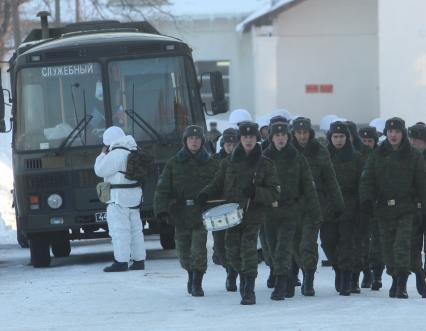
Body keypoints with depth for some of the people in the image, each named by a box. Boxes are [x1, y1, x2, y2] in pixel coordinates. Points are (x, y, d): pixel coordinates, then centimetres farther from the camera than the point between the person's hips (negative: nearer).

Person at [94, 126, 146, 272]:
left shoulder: (116, 154, -16)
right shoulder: (133, 151, 13)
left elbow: (100, 170, -14)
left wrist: (103, 154, -1)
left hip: (119, 198, -9)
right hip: (134, 196, 9)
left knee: (119, 230, -8)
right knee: (135, 229, 12)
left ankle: (121, 262, -11)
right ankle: (139, 260, 14)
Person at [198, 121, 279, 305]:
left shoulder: (265, 164, 1)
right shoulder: (229, 163, 9)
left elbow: (273, 194, -2)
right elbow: (218, 185, 14)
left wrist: (255, 192, -19)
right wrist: (205, 194, -6)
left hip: (253, 215, -3)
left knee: (248, 251, -13)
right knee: (232, 252, 4)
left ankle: (249, 291, -6)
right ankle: (243, 276, 34)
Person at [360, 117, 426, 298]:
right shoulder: (377, 156, 8)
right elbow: (367, 180, 4)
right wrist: (366, 200, -11)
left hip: (406, 209, -3)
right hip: (384, 209, 3)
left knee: (402, 244, -13)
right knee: (388, 246, 7)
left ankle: (402, 284, -13)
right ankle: (395, 279, 23)